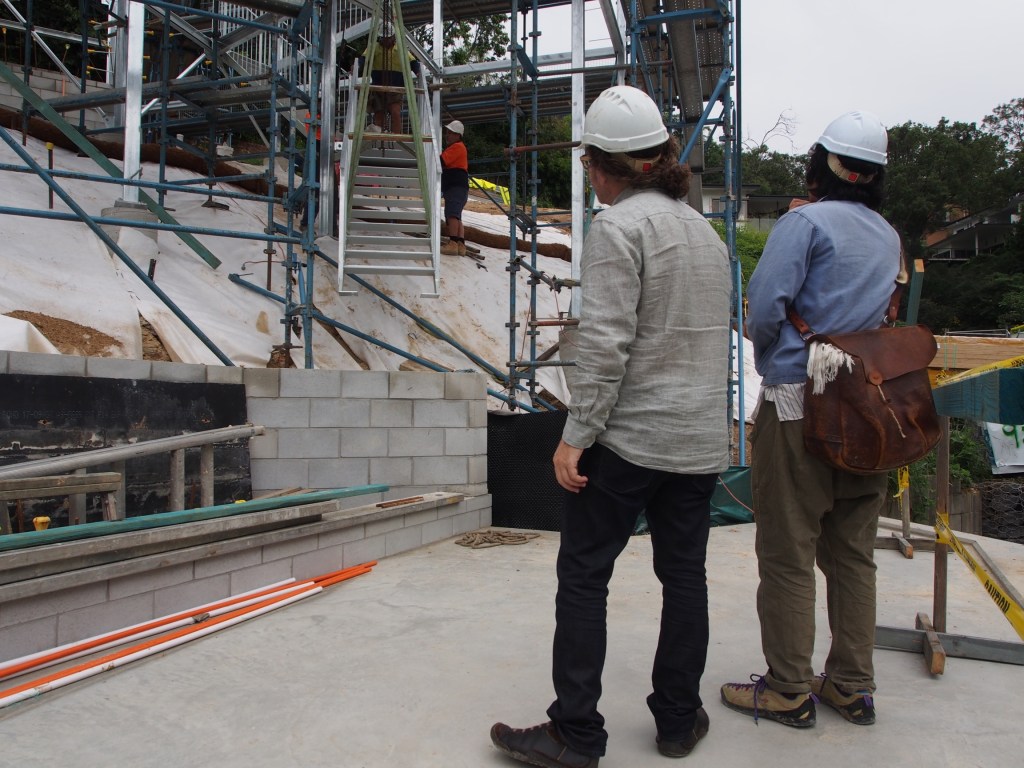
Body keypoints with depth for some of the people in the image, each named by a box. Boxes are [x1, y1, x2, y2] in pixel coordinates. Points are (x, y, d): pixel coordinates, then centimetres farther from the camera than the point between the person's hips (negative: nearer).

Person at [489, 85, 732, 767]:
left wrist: (576, 435, -15)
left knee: (583, 575, 3)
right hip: (702, 438, 8)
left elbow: (606, 344, -19)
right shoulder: (704, 228, 13)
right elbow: (718, 331, 16)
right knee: (684, 574, 15)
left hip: (630, 437, -8)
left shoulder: (618, 227, -11)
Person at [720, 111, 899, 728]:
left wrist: (767, 351, 4)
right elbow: (881, 313, 19)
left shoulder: (806, 222, -7)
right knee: (853, 551, 14)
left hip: (798, 404, -7)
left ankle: (789, 691, 12)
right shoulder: (888, 236, 14)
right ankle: (853, 685, 24)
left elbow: (764, 307, -14)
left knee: (788, 553, 2)